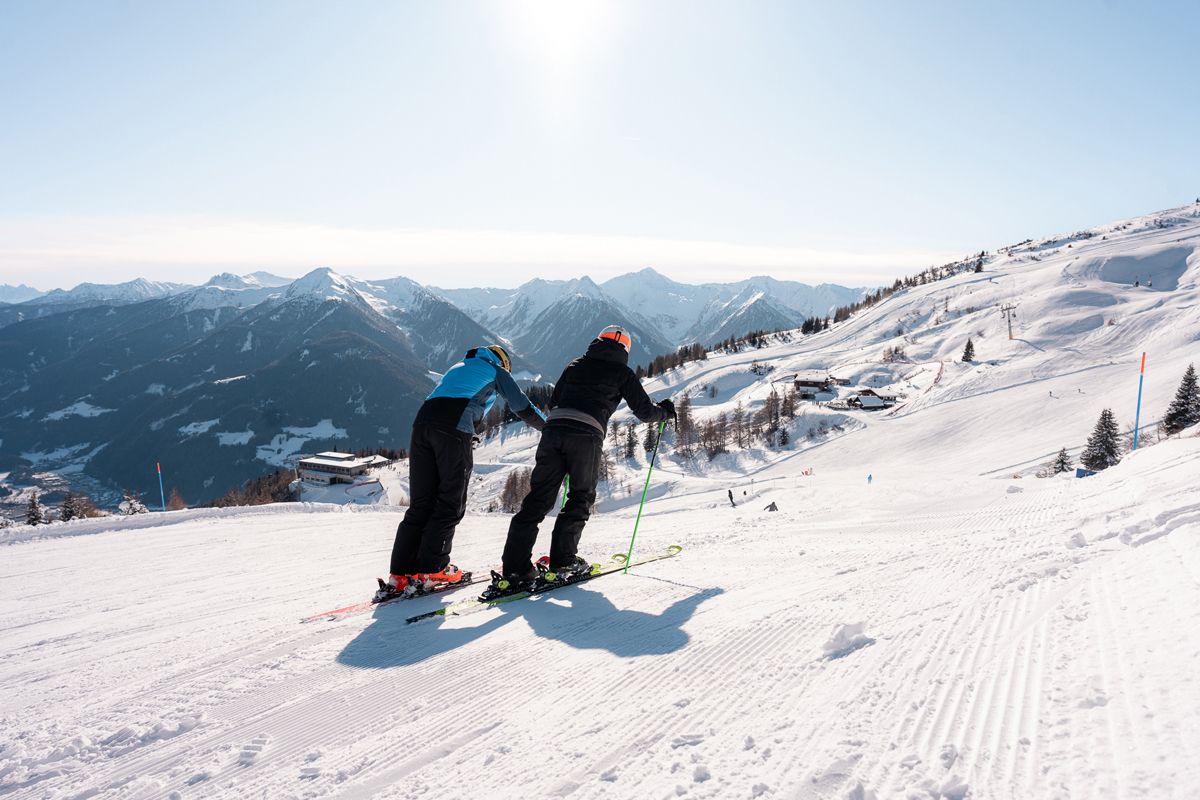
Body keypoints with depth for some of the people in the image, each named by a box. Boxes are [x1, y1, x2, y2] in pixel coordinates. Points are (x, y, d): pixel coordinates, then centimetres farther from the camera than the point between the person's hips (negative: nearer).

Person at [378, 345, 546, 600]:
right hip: (455, 428, -6)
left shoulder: (458, 367, 37)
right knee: (451, 502, 2)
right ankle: (431, 569, -3)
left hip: (423, 421, 6)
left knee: (420, 503, 6)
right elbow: (523, 408, 21)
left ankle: (400, 574, 0)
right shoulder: (497, 370, 22)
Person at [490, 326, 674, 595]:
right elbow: (645, 411, 16)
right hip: (586, 436, -4)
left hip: (553, 429, 4)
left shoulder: (575, 364, 26)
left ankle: (515, 568, -4)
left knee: (538, 499, 2)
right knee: (581, 498, 14)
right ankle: (563, 561, 8)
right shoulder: (621, 372, 14)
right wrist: (665, 411, 36)